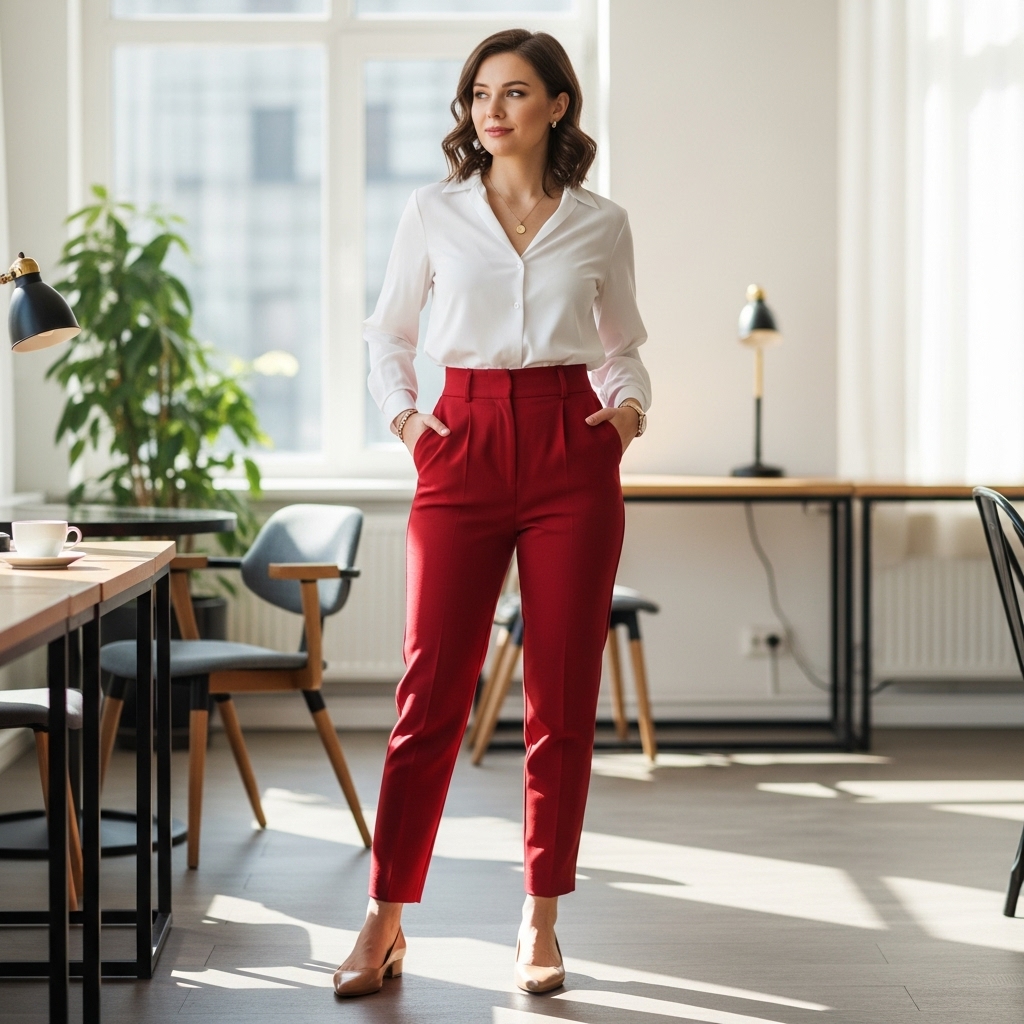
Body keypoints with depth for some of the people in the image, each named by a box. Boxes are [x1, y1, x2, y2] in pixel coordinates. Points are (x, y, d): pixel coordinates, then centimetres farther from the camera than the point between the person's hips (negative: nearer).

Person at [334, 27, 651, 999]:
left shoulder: (601, 225, 8)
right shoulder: (433, 213, 8)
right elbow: (387, 333, 16)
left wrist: (629, 403, -1)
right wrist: (400, 411, 0)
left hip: (571, 453, 1)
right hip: (465, 447, 0)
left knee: (562, 693, 2)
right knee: (432, 687, -3)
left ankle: (541, 920, 13)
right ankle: (386, 919, 5)